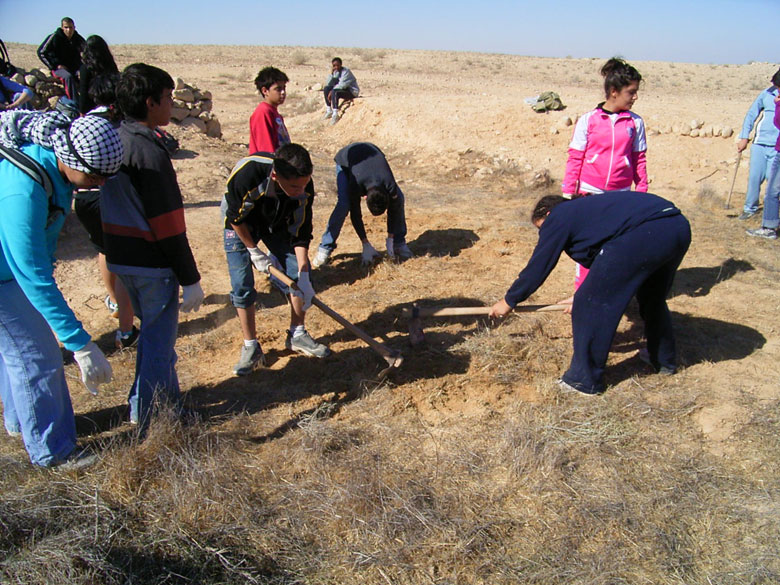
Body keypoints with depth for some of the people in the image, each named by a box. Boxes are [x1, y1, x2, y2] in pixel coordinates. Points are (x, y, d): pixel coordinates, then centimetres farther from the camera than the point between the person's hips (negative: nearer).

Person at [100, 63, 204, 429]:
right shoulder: (150, 152, -20)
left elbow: (113, 208, 14)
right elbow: (169, 227, -21)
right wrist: (191, 280, -15)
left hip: (120, 259, 9)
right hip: (152, 264, -9)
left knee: (153, 331, 22)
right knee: (158, 341, 5)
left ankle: (169, 396, 37)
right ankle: (145, 417, 17)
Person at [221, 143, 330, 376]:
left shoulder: (303, 186, -30)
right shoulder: (245, 175, -41)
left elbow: (301, 234, -19)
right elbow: (235, 217, -22)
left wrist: (303, 276, -24)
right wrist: (254, 252, -16)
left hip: (277, 224, 3)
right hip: (240, 225, -3)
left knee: (300, 275, -4)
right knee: (242, 286, -8)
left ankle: (297, 335, 15)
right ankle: (251, 348, 7)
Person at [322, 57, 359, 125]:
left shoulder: (346, 72, -19)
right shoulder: (335, 72, 5)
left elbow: (341, 85, -27)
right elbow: (328, 83, 4)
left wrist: (331, 92, -24)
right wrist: (331, 73, -10)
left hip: (352, 92, -9)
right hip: (343, 90, 9)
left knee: (334, 92, -32)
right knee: (326, 88, -2)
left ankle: (335, 115, -32)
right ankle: (329, 111, -4)